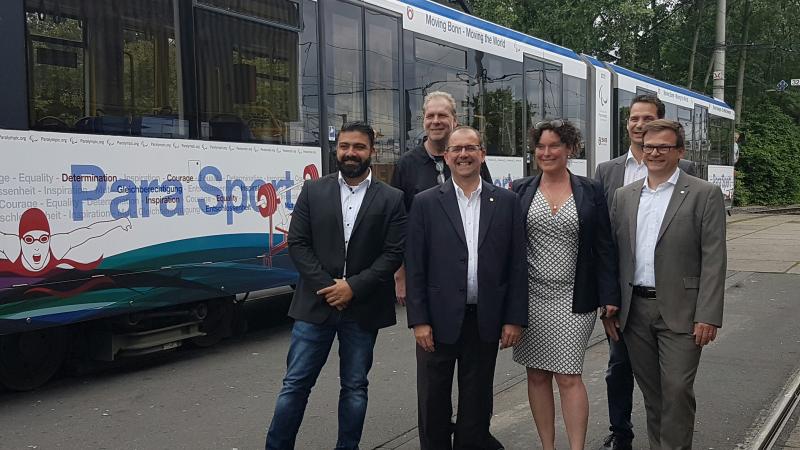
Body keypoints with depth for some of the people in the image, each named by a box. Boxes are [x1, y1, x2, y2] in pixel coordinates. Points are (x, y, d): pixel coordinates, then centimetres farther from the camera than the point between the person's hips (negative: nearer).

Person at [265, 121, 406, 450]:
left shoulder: (391, 199, 1)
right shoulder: (313, 191, 4)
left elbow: (394, 253, -4)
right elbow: (297, 244, 0)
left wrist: (353, 287, -13)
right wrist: (327, 286, -11)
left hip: (362, 308, 0)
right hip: (316, 303, 0)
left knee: (355, 387, 11)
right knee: (295, 384, 5)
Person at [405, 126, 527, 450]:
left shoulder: (506, 201, 4)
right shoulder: (426, 203, -1)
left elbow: (516, 264, 2)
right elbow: (415, 267, -3)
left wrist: (514, 318, -2)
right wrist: (419, 320, -8)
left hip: (485, 321, 1)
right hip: (439, 319, -1)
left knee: (477, 403, 14)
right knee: (433, 403, 10)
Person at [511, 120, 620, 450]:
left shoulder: (590, 191, 3)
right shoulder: (520, 191, 5)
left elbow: (604, 247, 2)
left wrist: (609, 296, -4)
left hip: (573, 300, -2)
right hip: (530, 298, 2)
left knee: (568, 376, -4)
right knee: (537, 374, 9)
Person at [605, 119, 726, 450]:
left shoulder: (704, 195, -3)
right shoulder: (623, 196, 9)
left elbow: (714, 259, -8)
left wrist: (707, 316, -14)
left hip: (680, 311, -4)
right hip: (635, 309, 4)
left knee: (677, 388, -3)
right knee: (650, 390, 14)